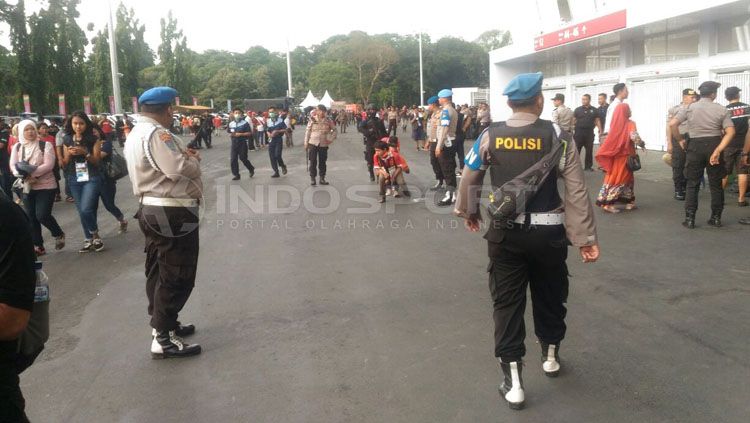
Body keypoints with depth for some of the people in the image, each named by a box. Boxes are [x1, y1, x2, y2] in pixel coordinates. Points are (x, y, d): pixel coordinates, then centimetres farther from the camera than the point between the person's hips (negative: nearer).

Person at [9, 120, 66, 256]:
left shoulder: (46, 145, -6)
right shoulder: (17, 147, 7)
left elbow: (48, 165, -16)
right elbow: (13, 165, -2)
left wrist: (32, 173, -26)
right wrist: (24, 176, -22)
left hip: (46, 185, -5)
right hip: (27, 187, 5)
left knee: (42, 215, -13)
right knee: (31, 217, 7)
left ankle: (59, 234, 15)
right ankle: (38, 246, 18)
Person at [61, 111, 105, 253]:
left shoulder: (93, 139, -4)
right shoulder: (67, 140, 5)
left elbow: (97, 161, -5)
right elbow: (65, 165, 8)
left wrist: (85, 153, -21)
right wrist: (69, 154, -12)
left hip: (91, 178, -4)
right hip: (74, 180, 4)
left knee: (86, 209, -16)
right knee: (82, 211, 8)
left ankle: (95, 235, 6)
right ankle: (89, 240, 19)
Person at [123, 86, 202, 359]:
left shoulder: (136, 133, 15)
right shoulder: (156, 134, -19)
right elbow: (181, 169, -26)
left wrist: (182, 155, 5)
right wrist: (193, 159, -6)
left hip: (152, 209, 11)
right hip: (172, 214, -11)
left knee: (159, 272, 18)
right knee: (176, 276, -4)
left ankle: (162, 325, 31)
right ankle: (164, 339, 1)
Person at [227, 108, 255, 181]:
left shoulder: (245, 123, -5)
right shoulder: (231, 124, 8)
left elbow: (250, 133, -9)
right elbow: (228, 132, 21)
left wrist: (240, 134, -17)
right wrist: (231, 134, -1)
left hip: (242, 143, -4)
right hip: (234, 143, 4)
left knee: (243, 158, 1)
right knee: (233, 160, -1)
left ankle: (251, 169, 28)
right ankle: (236, 175, 7)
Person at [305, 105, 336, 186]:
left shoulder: (328, 121, 2)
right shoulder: (312, 120, -1)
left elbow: (334, 130, 12)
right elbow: (308, 131, 4)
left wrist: (331, 139, -1)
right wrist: (306, 143, 1)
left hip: (324, 144, 1)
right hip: (313, 143, -1)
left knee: (322, 162, 7)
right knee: (313, 162, 0)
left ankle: (322, 178, 17)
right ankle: (312, 178, 8)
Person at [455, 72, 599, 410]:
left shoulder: (489, 136, -4)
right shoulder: (557, 136, -8)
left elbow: (469, 179, 5)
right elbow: (576, 191, -11)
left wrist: (467, 212, 24)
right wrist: (586, 237, -6)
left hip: (506, 231, 0)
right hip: (548, 231, 0)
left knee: (507, 301, 8)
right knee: (550, 294, 21)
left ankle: (513, 381, 8)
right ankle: (550, 357, 41)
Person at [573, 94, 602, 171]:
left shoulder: (594, 110, 6)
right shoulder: (577, 109, 4)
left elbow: (597, 121, 7)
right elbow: (573, 121, 5)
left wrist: (600, 131, -1)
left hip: (589, 132, 1)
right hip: (579, 132, -1)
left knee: (589, 150, 6)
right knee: (576, 150, 0)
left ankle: (588, 166, 14)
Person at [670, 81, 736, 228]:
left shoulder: (689, 108, -2)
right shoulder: (721, 109, -1)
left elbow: (672, 124, -11)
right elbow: (730, 132, -11)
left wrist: (680, 140, 1)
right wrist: (718, 150, -15)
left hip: (695, 146, 0)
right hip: (714, 144, 0)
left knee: (693, 184, 7)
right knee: (716, 184, 12)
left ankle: (690, 219, 3)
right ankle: (716, 218, 17)